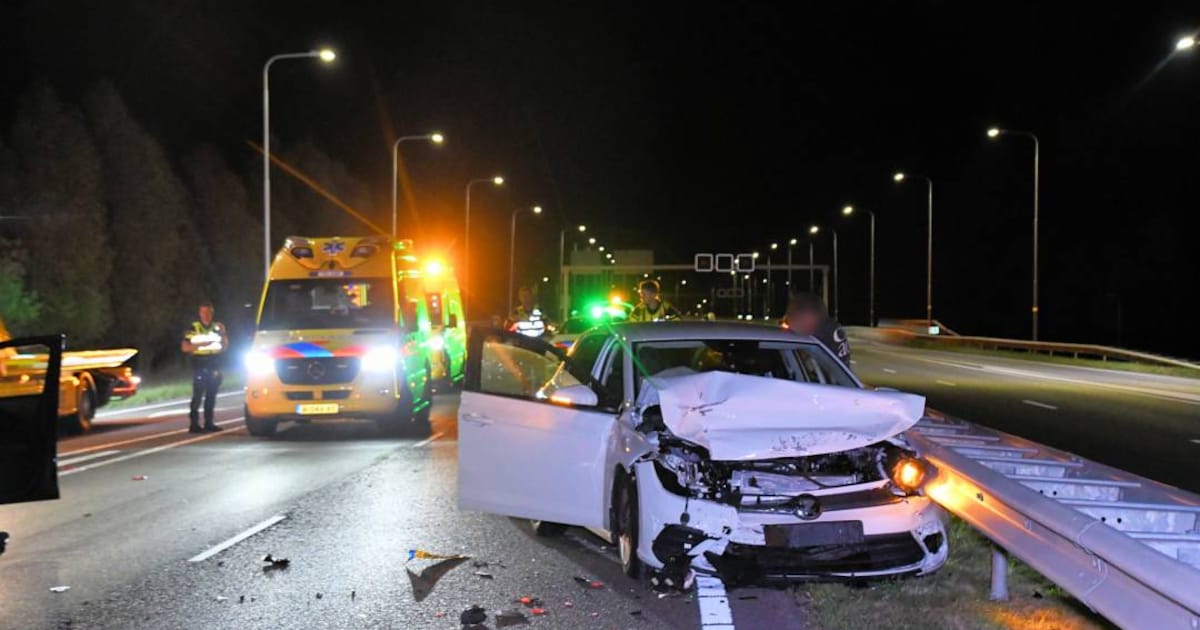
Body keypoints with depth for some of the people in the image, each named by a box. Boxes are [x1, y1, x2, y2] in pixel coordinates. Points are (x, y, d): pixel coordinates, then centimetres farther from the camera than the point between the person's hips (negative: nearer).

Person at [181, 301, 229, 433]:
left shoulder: (216, 327, 13)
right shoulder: (193, 328, 2)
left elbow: (225, 345, 13)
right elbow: (185, 347, -3)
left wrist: (222, 333, -3)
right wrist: (201, 344, -15)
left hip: (214, 364, 4)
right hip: (199, 364, -4)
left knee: (211, 395, 5)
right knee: (198, 395, -9)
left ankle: (208, 422, 10)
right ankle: (194, 423, -9)